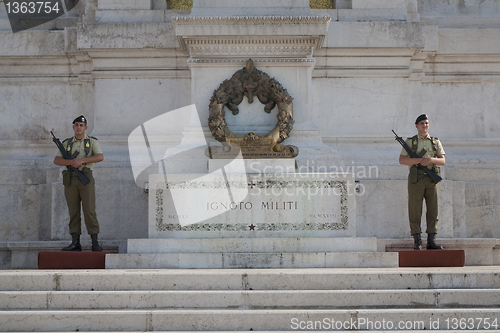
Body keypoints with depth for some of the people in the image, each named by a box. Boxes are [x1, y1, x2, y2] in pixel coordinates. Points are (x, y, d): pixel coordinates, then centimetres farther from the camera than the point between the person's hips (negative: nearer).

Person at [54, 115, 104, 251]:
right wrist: (72, 162, -17)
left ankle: (95, 243, -5)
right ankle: (75, 243, 3)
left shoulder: (92, 142, 6)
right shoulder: (66, 143, 13)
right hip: (70, 180, 3)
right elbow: (56, 161, 0)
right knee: (73, 212, 2)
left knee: (89, 211, -9)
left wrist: (81, 160, -20)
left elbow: (100, 157, -12)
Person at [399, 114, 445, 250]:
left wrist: (431, 159, -12)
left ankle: (431, 241, 4)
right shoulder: (410, 142, 8)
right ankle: (417, 241, -1)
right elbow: (402, 160, -1)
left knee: (433, 210, 0)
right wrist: (420, 160, -12)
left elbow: (443, 161, 8)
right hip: (416, 179, -2)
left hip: (431, 179, 2)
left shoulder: (436, 142, 14)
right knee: (415, 210, -5)